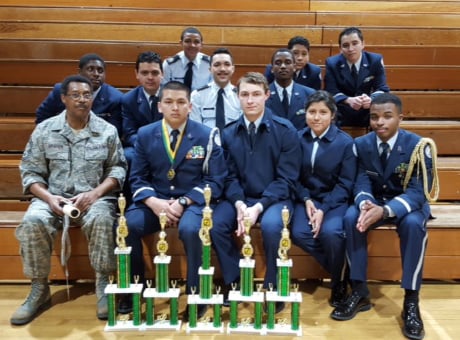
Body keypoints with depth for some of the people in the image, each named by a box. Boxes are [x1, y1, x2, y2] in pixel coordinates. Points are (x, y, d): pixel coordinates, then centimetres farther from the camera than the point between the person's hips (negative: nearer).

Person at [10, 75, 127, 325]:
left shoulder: (107, 131, 2)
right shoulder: (44, 130, 4)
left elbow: (117, 170, 1)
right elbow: (30, 171, 4)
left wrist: (94, 193, -16)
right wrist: (48, 197, -15)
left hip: (94, 197, -1)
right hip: (53, 197, 2)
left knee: (101, 219, -35)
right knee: (32, 222, -29)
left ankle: (103, 286, -19)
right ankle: (39, 289, -12)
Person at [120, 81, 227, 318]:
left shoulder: (207, 136, -2)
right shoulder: (145, 134, 4)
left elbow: (214, 181, -4)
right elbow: (137, 179, 4)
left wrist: (183, 203, -18)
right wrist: (154, 202, -17)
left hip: (192, 201, -2)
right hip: (155, 200, 3)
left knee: (190, 229, -34)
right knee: (127, 225, -24)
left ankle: (196, 293, -10)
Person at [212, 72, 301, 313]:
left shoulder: (285, 130, -6)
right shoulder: (228, 133, 4)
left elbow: (286, 179, -9)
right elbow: (230, 176, 3)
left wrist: (259, 207, -21)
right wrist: (239, 204, -18)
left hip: (274, 198, -3)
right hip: (240, 198, 3)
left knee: (271, 226, -34)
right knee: (214, 225, -24)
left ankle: (274, 288, -8)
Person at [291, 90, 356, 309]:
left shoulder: (345, 142, -4)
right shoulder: (298, 139, 2)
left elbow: (345, 183, -5)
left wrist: (324, 210, -17)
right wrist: (306, 200, -13)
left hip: (335, 200, -2)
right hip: (306, 198, 2)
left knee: (330, 232, -30)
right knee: (299, 234, -26)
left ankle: (338, 283, -2)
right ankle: (340, 270, -3)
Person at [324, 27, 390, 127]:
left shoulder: (375, 60, -4)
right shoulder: (332, 63, -5)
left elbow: (382, 89, -8)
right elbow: (330, 92, -11)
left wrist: (371, 99, -33)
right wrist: (349, 100, -32)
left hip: (369, 113, 2)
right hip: (342, 114, -2)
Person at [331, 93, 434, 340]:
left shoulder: (418, 146, -16)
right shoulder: (361, 144, -6)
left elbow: (417, 192, -22)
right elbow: (362, 183, -9)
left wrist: (385, 210, -40)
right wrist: (365, 204, -35)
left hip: (408, 203, -2)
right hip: (374, 201, 3)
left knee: (413, 224, -36)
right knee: (351, 218, -29)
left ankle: (411, 301, -23)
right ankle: (359, 292, -19)